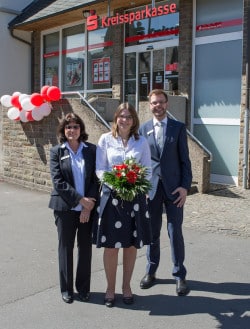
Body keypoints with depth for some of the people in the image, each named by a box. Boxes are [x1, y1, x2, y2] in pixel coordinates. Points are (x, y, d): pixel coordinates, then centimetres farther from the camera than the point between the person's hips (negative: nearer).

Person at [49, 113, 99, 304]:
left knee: (86, 248, 8)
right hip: (65, 208, -1)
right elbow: (58, 181, -8)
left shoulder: (92, 150, 1)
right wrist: (80, 199, -15)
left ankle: (83, 288, 24)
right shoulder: (57, 151, 0)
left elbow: (97, 179, -2)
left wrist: (89, 205, -11)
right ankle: (66, 289, 24)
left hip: (88, 207, 1)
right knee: (66, 247, 9)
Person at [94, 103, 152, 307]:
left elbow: (148, 170, 4)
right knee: (111, 246, 3)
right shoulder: (105, 139, 1)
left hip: (135, 197, 2)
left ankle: (126, 287, 27)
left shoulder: (141, 142, 5)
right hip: (112, 196, -1)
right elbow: (100, 169, -1)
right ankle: (110, 288, 21)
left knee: (131, 245, 9)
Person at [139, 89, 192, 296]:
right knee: (152, 232, 10)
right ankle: (151, 271, 26)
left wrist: (185, 186, -8)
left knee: (175, 232, 1)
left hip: (174, 187, -2)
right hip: (151, 188, 2)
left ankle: (180, 275, 15)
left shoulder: (178, 127, 2)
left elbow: (184, 159, 0)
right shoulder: (143, 129, 6)